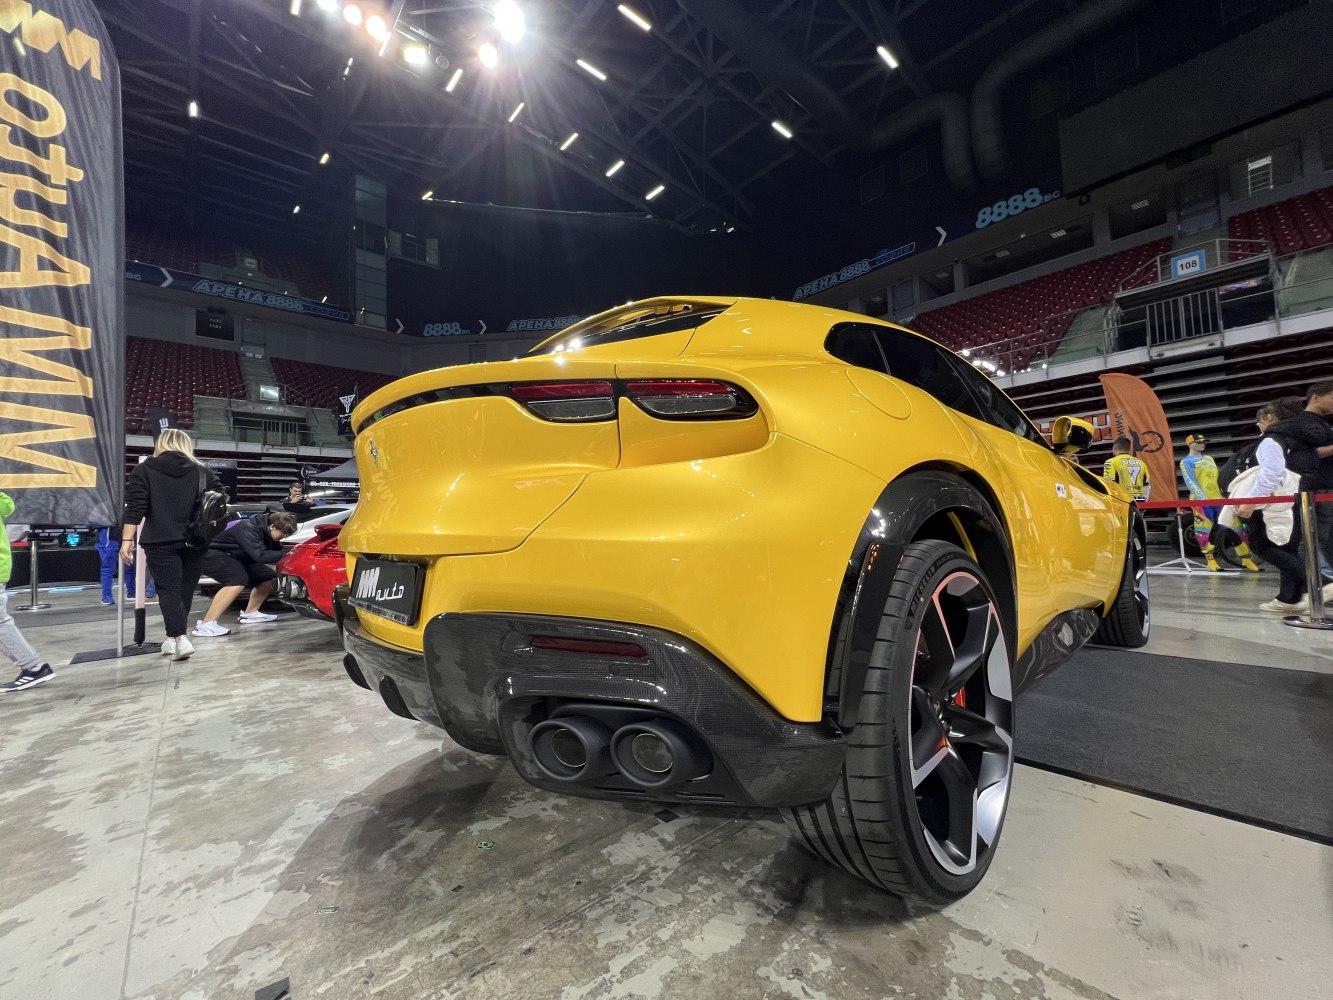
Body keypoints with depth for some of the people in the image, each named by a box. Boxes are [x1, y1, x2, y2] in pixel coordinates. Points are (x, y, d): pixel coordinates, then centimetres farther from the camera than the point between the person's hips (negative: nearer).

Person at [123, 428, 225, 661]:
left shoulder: (144, 470, 1)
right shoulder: (204, 471, 7)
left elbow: (134, 508, -6)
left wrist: (127, 540, -5)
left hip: (161, 542, -2)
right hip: (194, 542, 2)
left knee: (169, 592, 0)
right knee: (185, 591, 13)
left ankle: (180, 639, -10)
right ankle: (173, 638, 25)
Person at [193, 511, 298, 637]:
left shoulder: (265, 529, -2)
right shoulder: (249, 529, -29)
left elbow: (276, 550, 4)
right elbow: (260, 556, -40)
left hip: (234, 557, 10)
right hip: (212, 555, -10)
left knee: (268, 576, 6)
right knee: (239, 579, -35)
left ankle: (250, 613, 21)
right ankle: (206, 625, -36)